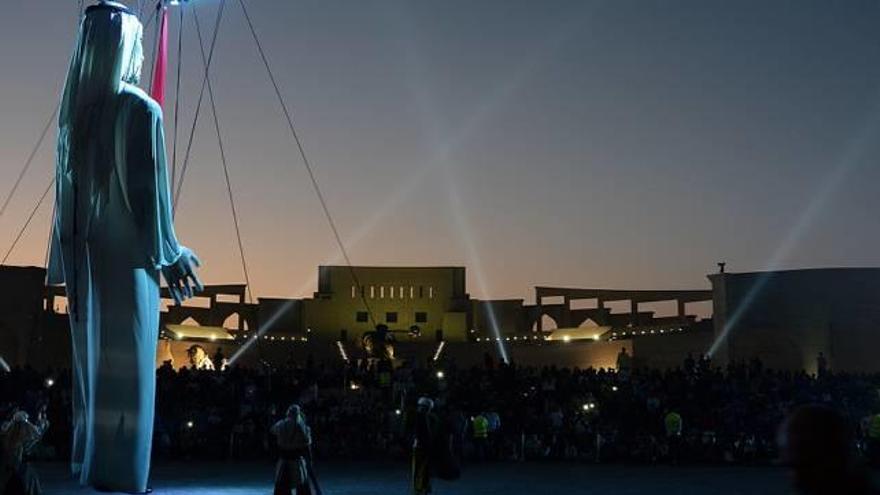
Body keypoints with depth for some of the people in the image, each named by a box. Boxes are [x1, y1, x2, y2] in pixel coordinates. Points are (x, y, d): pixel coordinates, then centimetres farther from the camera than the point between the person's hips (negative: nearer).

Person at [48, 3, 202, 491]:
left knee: (92, 363, 16)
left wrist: (69, 257, 16)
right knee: (125, 368, -1)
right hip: (126, 255, -7)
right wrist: (170, 254, -5)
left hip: (83, 255, 7)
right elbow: (148, 190, -14)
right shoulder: (140, 109, -13)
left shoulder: (75, 109, 7)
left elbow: (67, 185, 10)